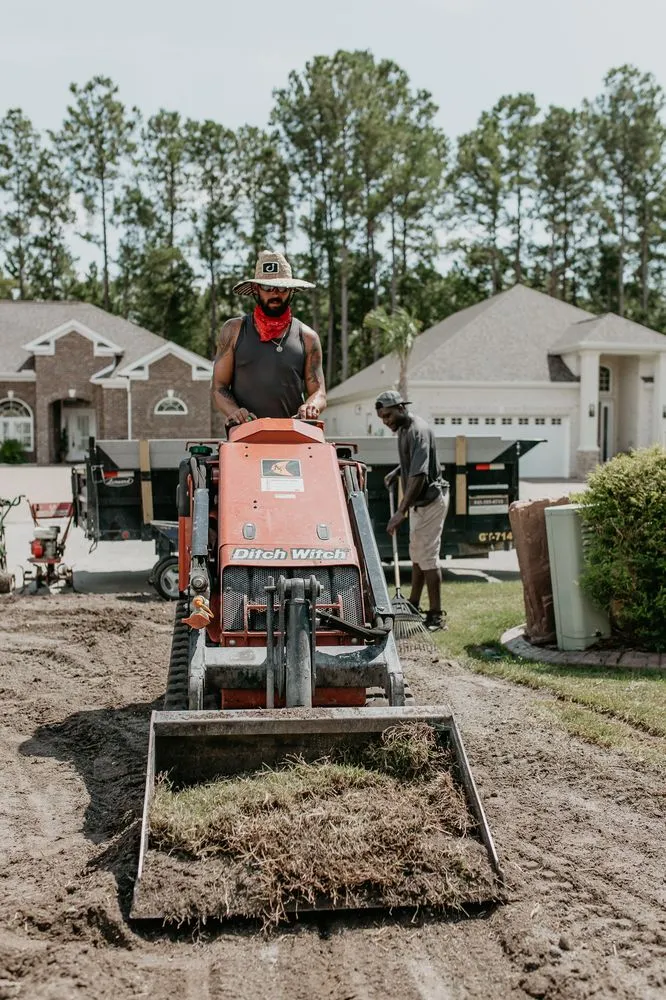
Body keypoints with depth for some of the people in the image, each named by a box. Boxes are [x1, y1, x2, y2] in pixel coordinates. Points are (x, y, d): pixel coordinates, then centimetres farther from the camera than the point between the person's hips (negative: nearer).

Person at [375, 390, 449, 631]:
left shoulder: (418, 431, -22)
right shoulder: (404, 429, 9)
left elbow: (419, 475, -32)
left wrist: (401, 512, -36)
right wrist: (397, 472, 10)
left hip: (429, 501, -10)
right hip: (419, 502, 10)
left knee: (427, 556, -8)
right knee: (417, 554, 18)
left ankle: (436, 616, -3)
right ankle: (413, 606, 30)